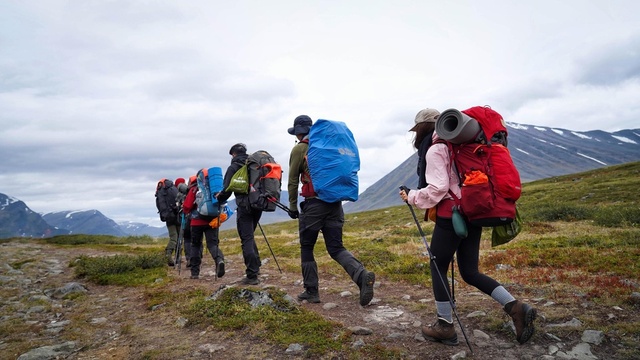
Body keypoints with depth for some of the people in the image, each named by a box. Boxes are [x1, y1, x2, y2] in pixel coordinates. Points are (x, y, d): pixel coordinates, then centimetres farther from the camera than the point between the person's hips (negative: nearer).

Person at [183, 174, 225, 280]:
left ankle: (195, 272, 14)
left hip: (197, 222, -2)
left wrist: (186, 211, 18)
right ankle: (219, 259, -30)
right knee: (213, 243, 1)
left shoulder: (193, 190, 3)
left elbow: (186, 206, -2)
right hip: (212, 221, 2)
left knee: (196, 245, 13)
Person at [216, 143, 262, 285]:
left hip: (244, 206, -6)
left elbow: (227, 190, -8)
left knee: (246, 239, -4)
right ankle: (255, 266, 23)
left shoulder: (234, 167, -4)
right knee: (249, 236, 22)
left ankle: (252, 275, -6)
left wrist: (219, 198, 11)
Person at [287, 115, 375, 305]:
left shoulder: (299, 149, 0)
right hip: (335, 203, 5)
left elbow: (293, 180, 0)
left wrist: (292, 206, 9)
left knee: (307, 248, 11)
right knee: (336, 248, 6)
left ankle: (311, 291, 15)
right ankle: (362, 275, -17)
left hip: (314, 204, -5)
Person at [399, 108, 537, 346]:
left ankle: (445, 327, 14)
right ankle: (516, 308, 4)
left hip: (452, 216, -9)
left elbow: (437, 188, -18)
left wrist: (412, 198, -5)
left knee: (438, 269, 5)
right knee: (470, 272, 14)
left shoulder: (435, 150, -10)